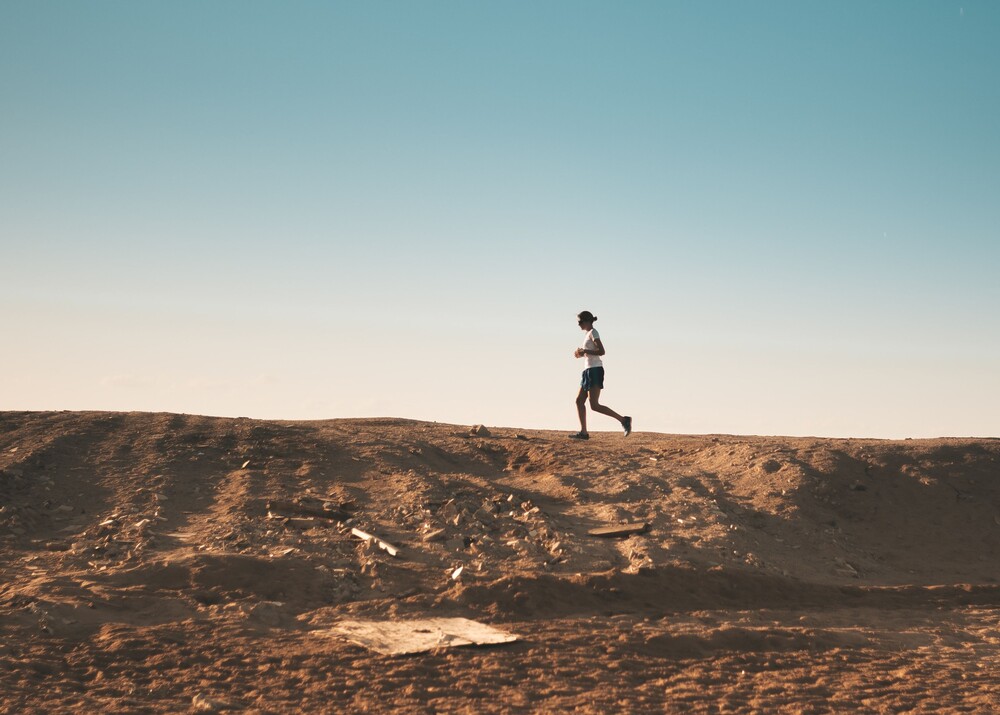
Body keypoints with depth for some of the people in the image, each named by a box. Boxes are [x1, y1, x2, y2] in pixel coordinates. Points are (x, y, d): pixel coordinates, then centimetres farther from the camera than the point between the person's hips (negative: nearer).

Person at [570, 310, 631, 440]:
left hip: (595, 370, -10)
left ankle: (623, 420, -15)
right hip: (589, 371, 10)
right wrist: (582, 354, 12)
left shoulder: (593, 332, -8)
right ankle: (583, 432, 6)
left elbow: (601, 351, -19)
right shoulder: (589, 334, 20)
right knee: (579, 401, 7)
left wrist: (584, 351, -16)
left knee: (594, 405, -15)